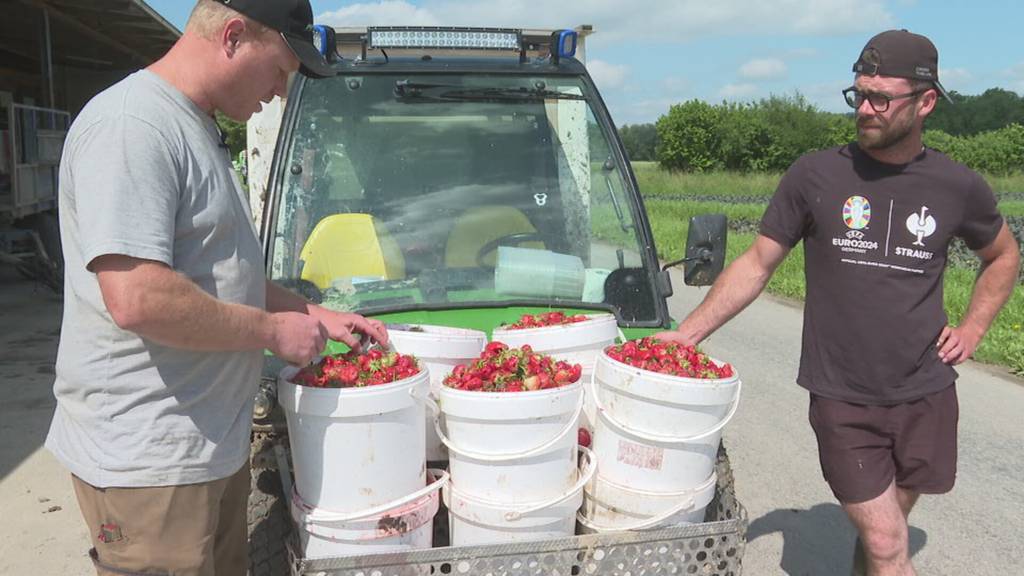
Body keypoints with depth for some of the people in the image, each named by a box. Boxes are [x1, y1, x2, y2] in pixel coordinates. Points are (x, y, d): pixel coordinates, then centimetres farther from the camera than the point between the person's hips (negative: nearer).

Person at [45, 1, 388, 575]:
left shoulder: (198, 130, 14)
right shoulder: (131, 125, -19)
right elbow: (137, 300, -28)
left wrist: (316, 314, 12)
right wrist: (272, 329, -16)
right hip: (150, 460, -9)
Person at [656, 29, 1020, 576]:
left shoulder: (959, 187, 1)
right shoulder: (815, 175, -6)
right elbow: (757, 264, -2)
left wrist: (972, 328, 6)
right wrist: (686, 334, -10)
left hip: (926, 396, 3)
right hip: (842, 399, -2)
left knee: (886, 529, 17)